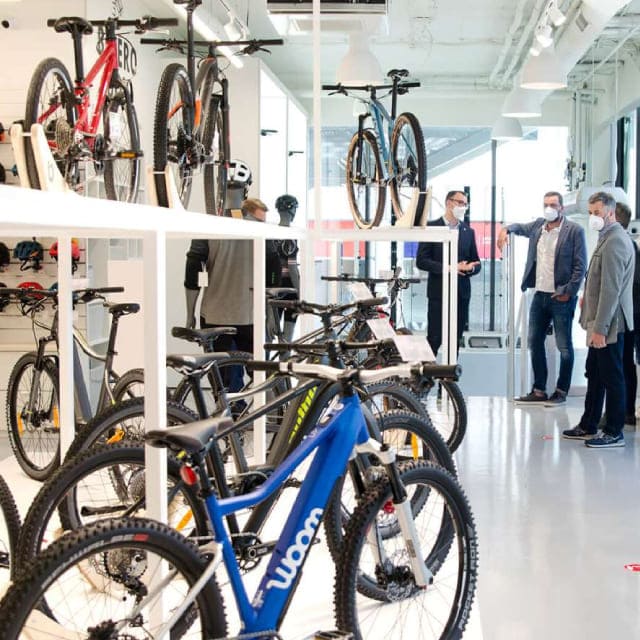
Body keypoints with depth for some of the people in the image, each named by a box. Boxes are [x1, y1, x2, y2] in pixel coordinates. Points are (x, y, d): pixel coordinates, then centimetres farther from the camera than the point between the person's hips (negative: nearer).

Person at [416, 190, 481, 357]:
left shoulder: (468, 231, 12)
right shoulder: (431, 227, -3)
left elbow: (476, 263, 14)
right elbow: (421, 261, -8)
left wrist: (471, 267, -10)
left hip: (461, 292, 4)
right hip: (439, 292, -4)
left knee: (455, 340, 7)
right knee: (434, 340, -4)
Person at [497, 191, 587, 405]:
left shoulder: (574, 231, -7)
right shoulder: (538, 225, 9)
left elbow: (580, 266, -9)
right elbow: (521, 228, 31)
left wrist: (569, 292, -14)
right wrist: (506, 229, 9)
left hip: (561, 297, -6)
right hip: (540, 295, 6)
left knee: (564, 347, 3)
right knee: (535, 343, 10)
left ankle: (561, 391, 14)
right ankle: (539, 390, 20)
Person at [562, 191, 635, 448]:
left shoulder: (615, 241, -18)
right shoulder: (607, 238, 14)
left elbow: (611, 289, -23)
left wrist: (600, 327, -23)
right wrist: (588, 297, 16)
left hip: (609, 323, -10)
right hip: (600, 322, 10)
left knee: (611, 377, -1)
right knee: (595, 374, 16)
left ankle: (614, 432, 7)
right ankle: (588, 426, 26)